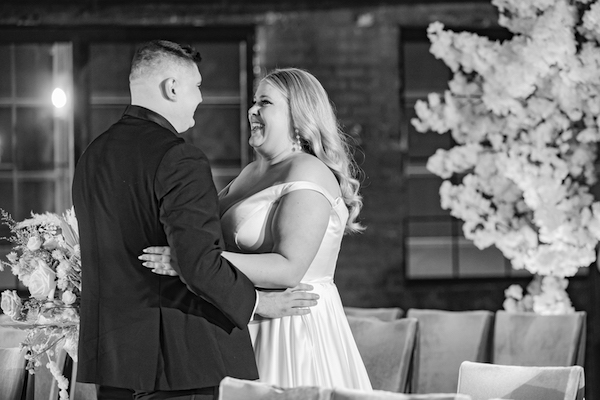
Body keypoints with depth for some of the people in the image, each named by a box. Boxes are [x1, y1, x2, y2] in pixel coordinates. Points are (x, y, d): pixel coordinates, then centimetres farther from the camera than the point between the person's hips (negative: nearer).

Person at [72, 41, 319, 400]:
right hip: (178, 357, -8)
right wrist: (258, 303, -8)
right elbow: (199, 264, -23)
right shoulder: (179, 160, -16)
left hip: (109, 355, 8)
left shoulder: (92, 155, 10)